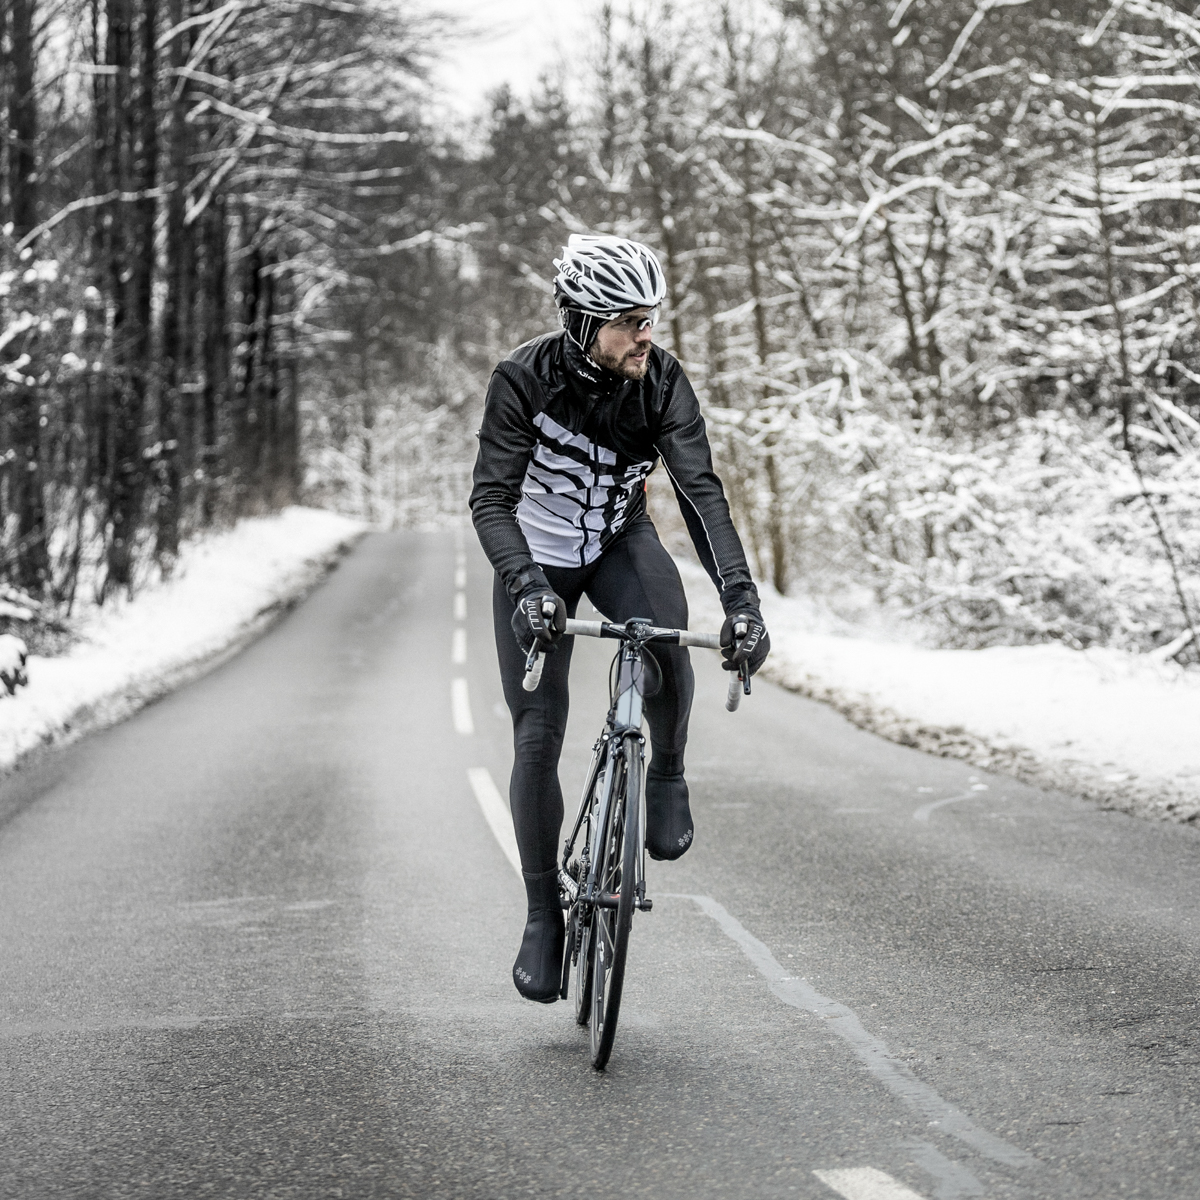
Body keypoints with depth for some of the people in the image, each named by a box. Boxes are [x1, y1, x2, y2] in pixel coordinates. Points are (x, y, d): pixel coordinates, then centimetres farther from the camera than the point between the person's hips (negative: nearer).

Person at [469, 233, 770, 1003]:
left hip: (620, 544, 1)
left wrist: (741, 598, -42)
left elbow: (702, 491, -29)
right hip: (536, 560, -1)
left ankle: (667, 774, -3)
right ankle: (544, 915, 9)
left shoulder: (663, 382, -22)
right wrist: (526, 584, -49)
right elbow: (492, 498, -31)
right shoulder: (525, 379, -27)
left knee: (666, 641, -33)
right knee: (538, 738, -6)